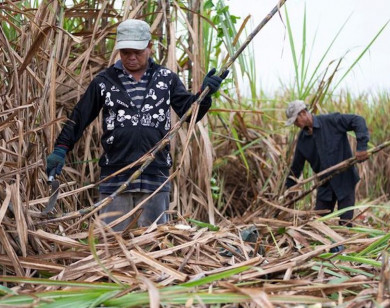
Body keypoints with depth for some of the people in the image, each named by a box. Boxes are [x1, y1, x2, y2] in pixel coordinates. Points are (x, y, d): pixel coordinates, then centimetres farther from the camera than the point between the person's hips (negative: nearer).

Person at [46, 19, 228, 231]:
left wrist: (205, 94, -13)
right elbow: (79, 118, 7)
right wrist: (60, 150, -2)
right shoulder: (104, 81, 5)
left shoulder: (166, 79, 8)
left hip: (155, 176, 1)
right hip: (115, 177, 0)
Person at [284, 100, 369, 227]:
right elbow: (296, 167, 12)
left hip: (345, 180, -5)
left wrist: (361, 146, -29)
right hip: (325, 185, 5)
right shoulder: (302, 138, 4)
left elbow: (358, 121, -17)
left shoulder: (331, 121, -12)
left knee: (345, 223, -3)